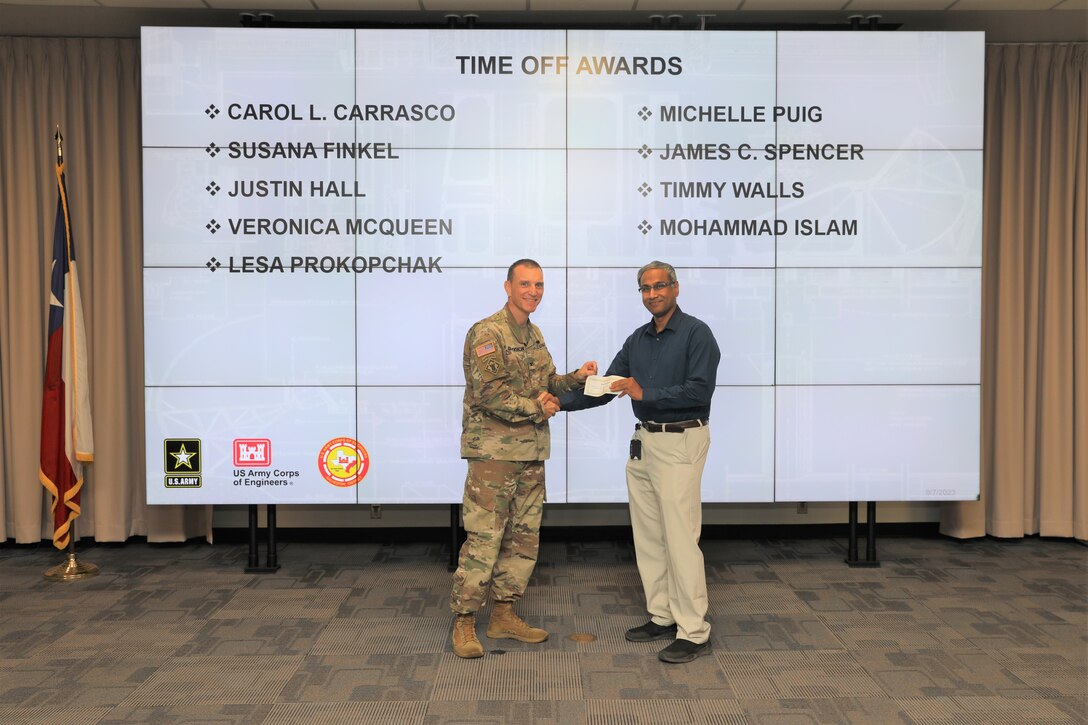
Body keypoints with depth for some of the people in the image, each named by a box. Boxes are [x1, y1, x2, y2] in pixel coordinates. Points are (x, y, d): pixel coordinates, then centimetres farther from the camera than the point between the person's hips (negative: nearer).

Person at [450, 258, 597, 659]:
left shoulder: (534, 334, 15)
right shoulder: (486, 333, -11)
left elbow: (547, 383, 20)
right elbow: (489, 392, -21)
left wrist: (575, 378, 2)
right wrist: (536, 407, -13)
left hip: (532, 451, 9)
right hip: (494, 450, -8)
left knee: (524, 537, 12)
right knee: (483, 539, -5)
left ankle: (503, 615, 24)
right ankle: (464, 621, 7)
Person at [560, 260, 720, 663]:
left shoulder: (696, 333, -9)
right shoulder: (638, 340, 13)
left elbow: (699, 390, -19)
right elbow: (606, 387, 11)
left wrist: (645, 393, -22)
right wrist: (560, 402, -1)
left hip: (680, 443, -8)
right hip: (643, 443, 8)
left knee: (680, 538, -6)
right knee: (648, 536, 12)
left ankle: (694, 633, 3)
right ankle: (662, 617, 25)